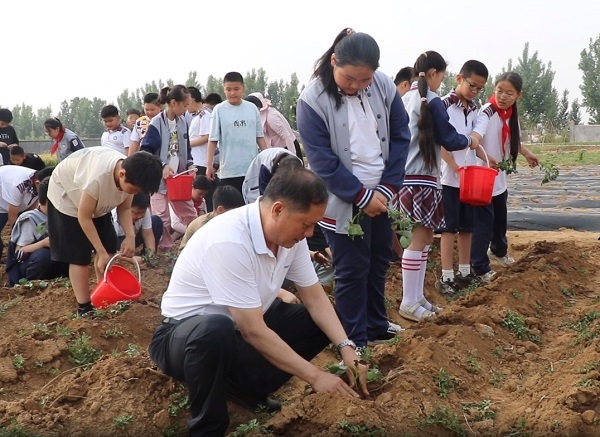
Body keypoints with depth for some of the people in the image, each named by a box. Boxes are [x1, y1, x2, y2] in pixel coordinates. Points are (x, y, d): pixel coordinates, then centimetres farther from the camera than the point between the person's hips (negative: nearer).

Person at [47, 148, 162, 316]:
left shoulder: (131, 175, -23)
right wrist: (101, 253, -30)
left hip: (97, 200, 7)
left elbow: (124, 208, -8)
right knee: (79, 255, -9)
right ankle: (84, 308, 0)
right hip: (66, 195, -7)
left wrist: (130, 236, -25)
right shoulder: (98, 178, -44)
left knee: (109, 246, 4)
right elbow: (84, 217, -32)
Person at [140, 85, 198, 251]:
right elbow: (146, 151, -15)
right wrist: (161, 167, -24)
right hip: (159, 177, -6)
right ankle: (165, 250, 7)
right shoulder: (156, 123, -14)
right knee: (162, 218, -3)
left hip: (179, 176, 6)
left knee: (190, 215, 11)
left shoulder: (183, 121, 5)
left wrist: (189, 164, -2)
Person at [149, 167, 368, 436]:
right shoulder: (229, 242, -33)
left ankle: (244, 386, 9)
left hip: (244, 327, 8)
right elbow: (253, 331, -31)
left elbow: (315, 297, -1)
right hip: (186, 334, -8)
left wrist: (346, 348, -16)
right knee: (216, 331, -41)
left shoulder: (289, 233, -9)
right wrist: (315, 376, -27)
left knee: (320, 322, -2)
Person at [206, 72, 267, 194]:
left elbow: (260, 136, 10)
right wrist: (209, 165, -7)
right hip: (229, 170, -2)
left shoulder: (252, 108, 4)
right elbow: (213, 140, -3)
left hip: (253, 168, 3)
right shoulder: (219, 110, -3)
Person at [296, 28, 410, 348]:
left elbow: (400, 136, 0)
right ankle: (355, 342, 14)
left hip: (381, 194, 5)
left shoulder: (384, 86, -5)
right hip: (343, 201, -5)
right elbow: (323, 161, -18)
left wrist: (387, 187, -9)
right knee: (352, 270, 1)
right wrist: (362, 197, -17)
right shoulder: (313, 100, -18)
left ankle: (376, 326, 36)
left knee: (379, 262, 18)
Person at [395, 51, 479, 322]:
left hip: (405, 176, 9)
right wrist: (470, 141, 9)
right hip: (422, 178, -9)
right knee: (420, 239, -4)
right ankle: (409, 303, -1)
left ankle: (416, 297, 18)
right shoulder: (432, 101, -11)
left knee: (423, 238, 14)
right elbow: (449, 139, -9)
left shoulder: (405, 100, 12)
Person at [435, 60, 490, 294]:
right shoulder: (444, 105, -10)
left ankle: (464, 272, 21)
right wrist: (456, 168, -19)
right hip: (450, 176, -6)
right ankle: (446, 276, 1)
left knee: (466, 226, 12)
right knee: (449, 226, -3)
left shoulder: (474, 109, 10)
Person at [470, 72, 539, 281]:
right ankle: (480, 268, 4)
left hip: (499, 178, 8)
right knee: (484, 221, -7)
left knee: (500, 217, 23)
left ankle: (498, 250, 47)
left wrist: (527, 153, 30)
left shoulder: (511, 114, 4)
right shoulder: (487, 111, -20)